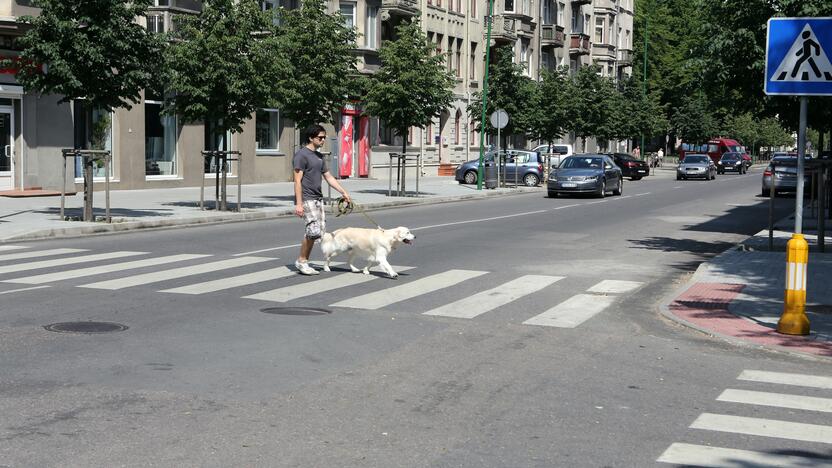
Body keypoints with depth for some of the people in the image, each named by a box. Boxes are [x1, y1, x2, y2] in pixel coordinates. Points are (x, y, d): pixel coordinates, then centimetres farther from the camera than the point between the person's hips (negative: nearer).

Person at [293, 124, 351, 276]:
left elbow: (329, 177, 23)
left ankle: (304, 263, 11)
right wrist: (298, 204, -19)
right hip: (307, 199, -9)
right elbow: (297, 181, -13)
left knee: (320, 231, 4)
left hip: (318, 199, 9)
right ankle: (301, 261, -2)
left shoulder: (319, 156, 18)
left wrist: (343, 192, 17)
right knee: (314, 230, -16)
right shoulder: (301, 155, -9)